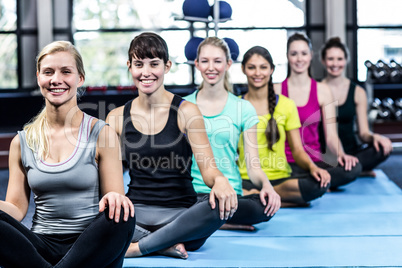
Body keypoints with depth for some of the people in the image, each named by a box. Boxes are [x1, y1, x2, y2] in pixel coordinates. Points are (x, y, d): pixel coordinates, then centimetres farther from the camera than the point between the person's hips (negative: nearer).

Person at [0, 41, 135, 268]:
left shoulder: (102, 134, 2)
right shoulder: (22, 142, 10)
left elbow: (116, 205, -1)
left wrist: (114, 199, -26)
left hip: (89, 245, -1)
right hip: (41, 246, 1)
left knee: (121, 215, -34)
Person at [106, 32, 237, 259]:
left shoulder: (186, 111, 1)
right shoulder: (117, 117, 8)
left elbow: (208, 166, -5)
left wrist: (220, 181, -30)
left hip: (180, 213, -1)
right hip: (136, 212, 1)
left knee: (223, 205, -33)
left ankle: (135, 247, -25)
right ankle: (165, 245, -21)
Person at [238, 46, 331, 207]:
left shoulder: (286, 105, 10)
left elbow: (297, 149, 8)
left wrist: (312, 167, -14)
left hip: (279, 179, 2)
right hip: (245, 181, -2)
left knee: (320, 184, -30)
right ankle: (284, 200, -22)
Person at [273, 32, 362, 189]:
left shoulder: (323, 91, 9)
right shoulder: (276, 91, 6)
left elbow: (330, 135, 5)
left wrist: (341, 155, -16)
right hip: (285, 163, -3)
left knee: (353, 169, -30)